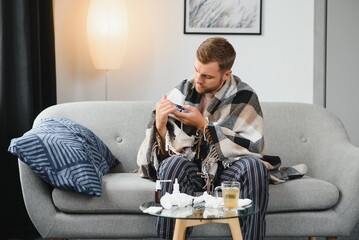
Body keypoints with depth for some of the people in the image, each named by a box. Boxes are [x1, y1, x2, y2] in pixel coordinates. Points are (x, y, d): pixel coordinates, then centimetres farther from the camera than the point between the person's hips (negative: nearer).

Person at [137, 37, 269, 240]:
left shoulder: (244, 97, -6)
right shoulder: (182, 92, -3)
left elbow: (251, 147, -14)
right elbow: (168, 152, -3)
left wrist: (203, 125, -20)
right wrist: (160, 125, -26)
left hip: (227, 169, 0)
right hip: (191, 168, 1)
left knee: (254, 166, -31)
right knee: (173, 164, -31)